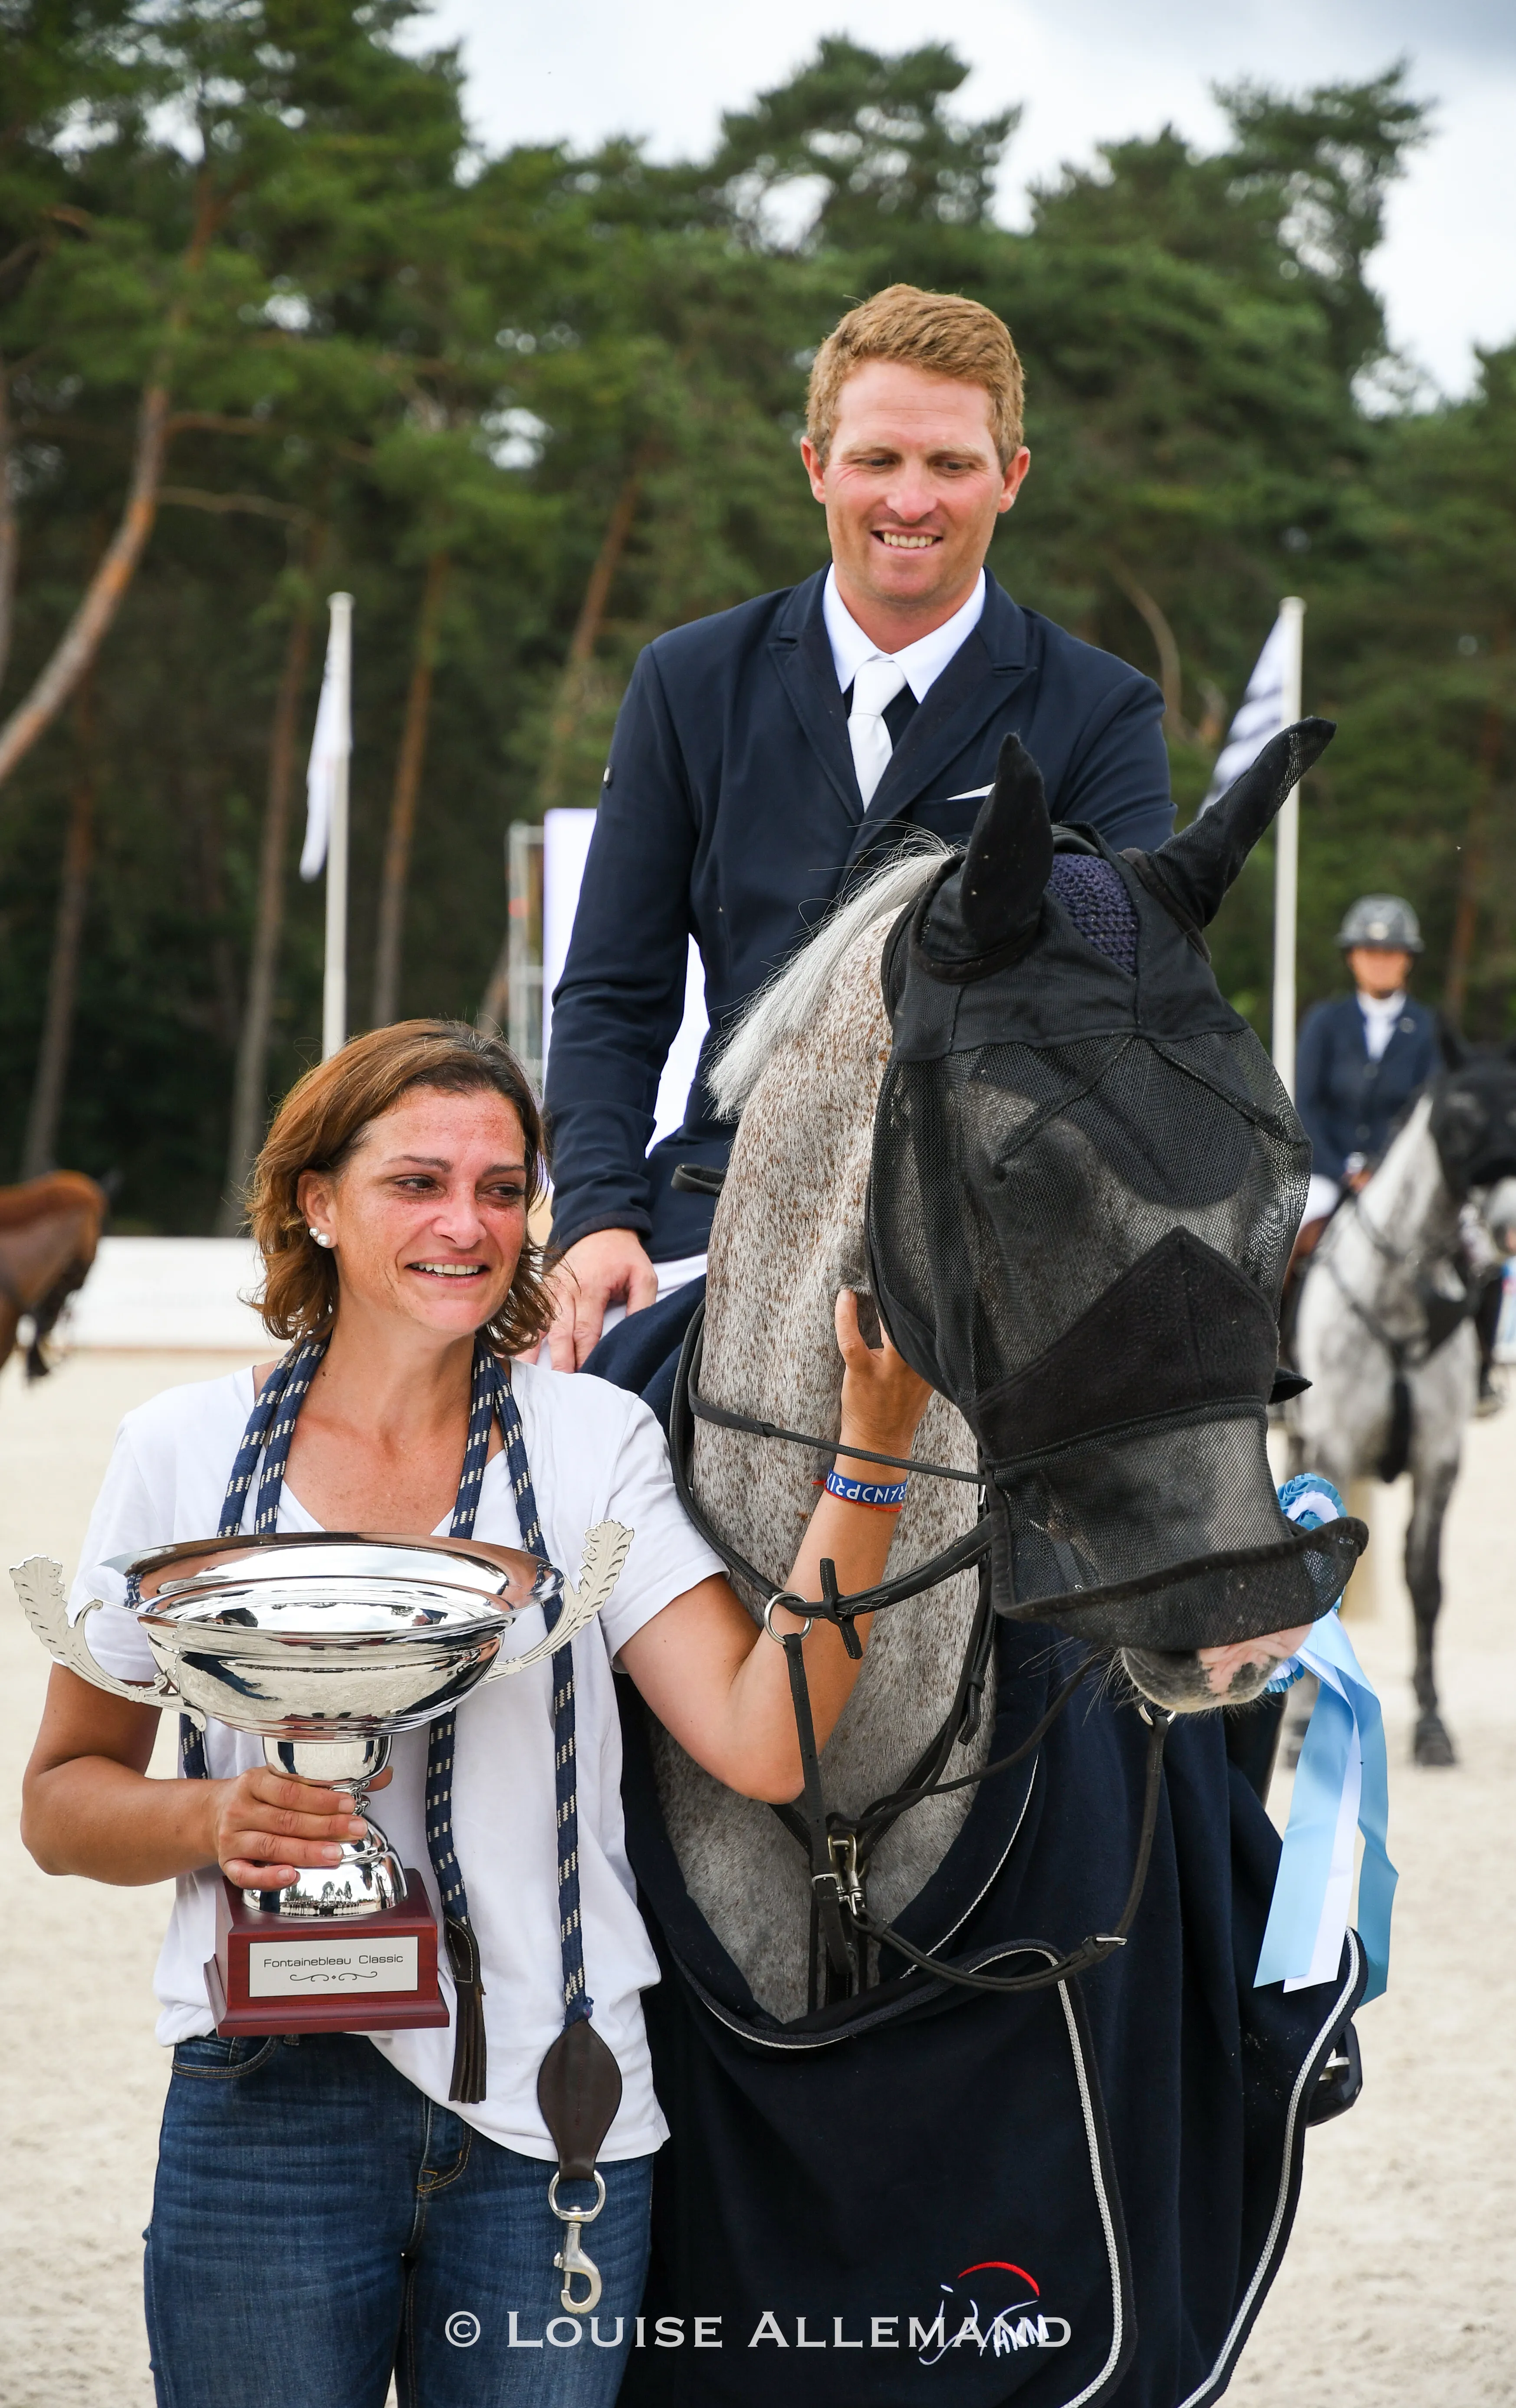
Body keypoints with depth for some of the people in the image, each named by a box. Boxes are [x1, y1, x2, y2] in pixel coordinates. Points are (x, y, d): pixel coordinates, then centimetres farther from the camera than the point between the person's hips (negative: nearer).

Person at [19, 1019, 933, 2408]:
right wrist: (213, 1818, -14)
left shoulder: (591, 1442, 2)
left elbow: (762, 1742, -9)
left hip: (552, 2117, 1)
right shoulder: (186, 1449, 2)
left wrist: (871, 1455, -16)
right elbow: (64, 1799, 7)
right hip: (271, 2100, 0)